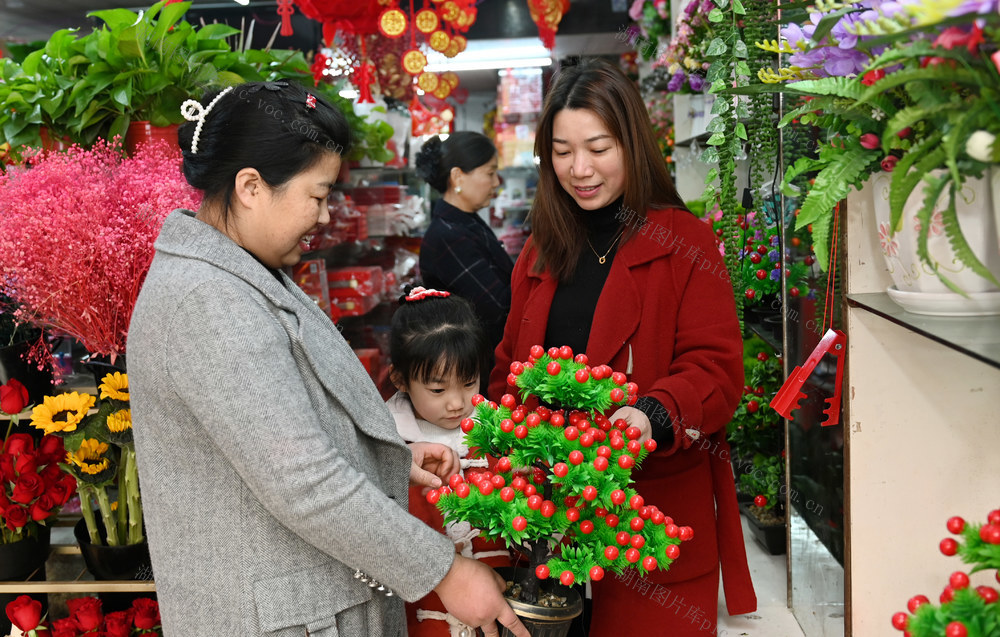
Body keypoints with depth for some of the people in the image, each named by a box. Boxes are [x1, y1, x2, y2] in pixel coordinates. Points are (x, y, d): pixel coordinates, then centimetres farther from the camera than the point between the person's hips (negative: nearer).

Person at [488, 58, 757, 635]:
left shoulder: (685, 244, -4)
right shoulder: (543, 252, 13)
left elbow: (715, 369, -10)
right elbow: (512, 368, 15)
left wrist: (653, 416, -29)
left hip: (658, 512, -4)